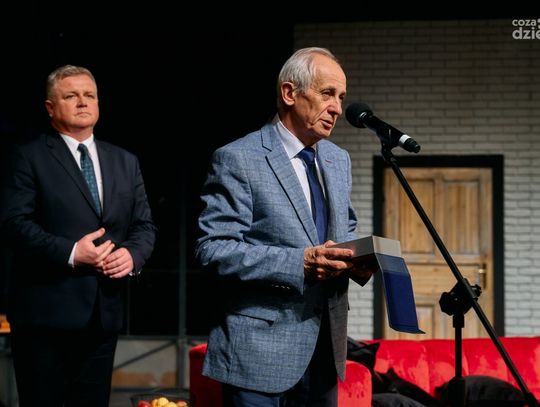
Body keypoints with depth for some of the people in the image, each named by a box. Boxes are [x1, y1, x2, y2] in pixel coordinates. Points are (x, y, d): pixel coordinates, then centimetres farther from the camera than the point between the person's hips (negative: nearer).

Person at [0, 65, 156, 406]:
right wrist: (70, 253, -21)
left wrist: (132, 254, -8)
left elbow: (145, 225, 14)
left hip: (104, 312, 5)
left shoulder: (125, 162, 17)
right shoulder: (29, 157, -1)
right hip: (46, 312, -5)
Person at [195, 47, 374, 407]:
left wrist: (358, 258, 0)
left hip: (325, 349, 7)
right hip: (261, 352, -7)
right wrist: (299, 263, -24)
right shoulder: (238, 160, -10)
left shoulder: (339, 160, 13)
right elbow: (213, 249, -16)